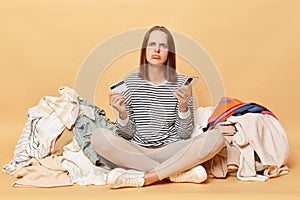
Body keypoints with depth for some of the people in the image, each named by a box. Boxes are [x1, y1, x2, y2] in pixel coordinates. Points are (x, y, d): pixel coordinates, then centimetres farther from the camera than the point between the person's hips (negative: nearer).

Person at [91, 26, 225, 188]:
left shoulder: (182, 83, 2)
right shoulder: (130, 82, 3)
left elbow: (185, 135, 0)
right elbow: (127, 134, 3)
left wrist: (184, 106, -16)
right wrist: (123, 114, -16)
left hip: (171, 151, 0)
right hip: (136, 151, 0)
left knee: (215, 137, -24)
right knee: (99, 137, -27)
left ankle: (141, 178, -26)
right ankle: (178, 172, -23)